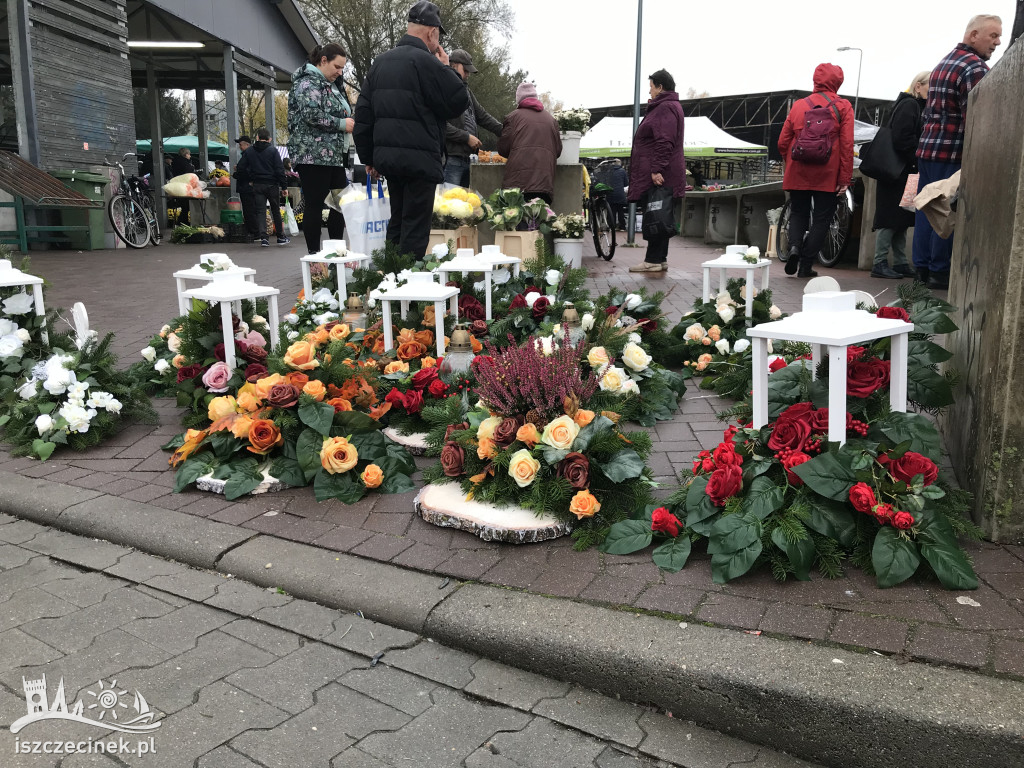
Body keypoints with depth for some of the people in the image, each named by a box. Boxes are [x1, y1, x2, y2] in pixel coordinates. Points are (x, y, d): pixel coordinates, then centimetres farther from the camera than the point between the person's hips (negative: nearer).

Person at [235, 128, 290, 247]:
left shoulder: (249, 151, 3)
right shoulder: (272, 150, -5)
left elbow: (241, 168, 1)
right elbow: (280, 170, -9)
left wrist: (251, 176, 14)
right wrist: (284, 187, -4)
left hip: (257, 185, 2)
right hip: (272, 185, -1)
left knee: (260, 211, 3)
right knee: (276, 211, 9)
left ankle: (263, 237, -11)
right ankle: (280, 237, 15)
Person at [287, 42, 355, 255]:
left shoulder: (331, 85, 22)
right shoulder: (308, 82, -8)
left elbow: (342, 113, 34)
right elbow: (311, 115, -21)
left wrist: (350, 122, 12)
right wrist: (342, 124, -14)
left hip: (334, 155, 10)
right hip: (313, 155, -10)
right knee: (314, 204, -7)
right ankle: (313, 253, -3)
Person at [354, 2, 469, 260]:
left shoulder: (380, 62, 13)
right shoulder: (426, 62, -12)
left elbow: (363, 113, 14)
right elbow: (459, 102, -8)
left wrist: (368, 156, 18)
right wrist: (446, 69, 6)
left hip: (386, 157, 8)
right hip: (419, 158, -8)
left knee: (397, 221, 18)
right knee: (415, 228, -3)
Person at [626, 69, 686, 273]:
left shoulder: (665, 108, -11)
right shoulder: (667, 106, 23)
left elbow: (664, 142, -21)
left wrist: (657, 169, -26)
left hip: (658, 175, -11)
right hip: (661, 173, 11)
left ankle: (654, 260, -9)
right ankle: (660, 259, 15)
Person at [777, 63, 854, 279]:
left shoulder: (799, 105, 7)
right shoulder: (843, 107, 0)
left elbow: (782, 143, 8)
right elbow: (847, 145, -6)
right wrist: (845, 178, -3)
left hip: (797, 174, 2)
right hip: (827, 176, -2)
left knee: (798, 213, 17)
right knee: (822, 218, 7)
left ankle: (794, 245, -10)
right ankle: (806, 266, 3)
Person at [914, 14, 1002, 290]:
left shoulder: (943, 63, 19)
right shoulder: (975, 67, -11)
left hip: (928, 148, 9)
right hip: (953, 152, -9)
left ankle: (922, 267, 12)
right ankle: (939, 271, -2)